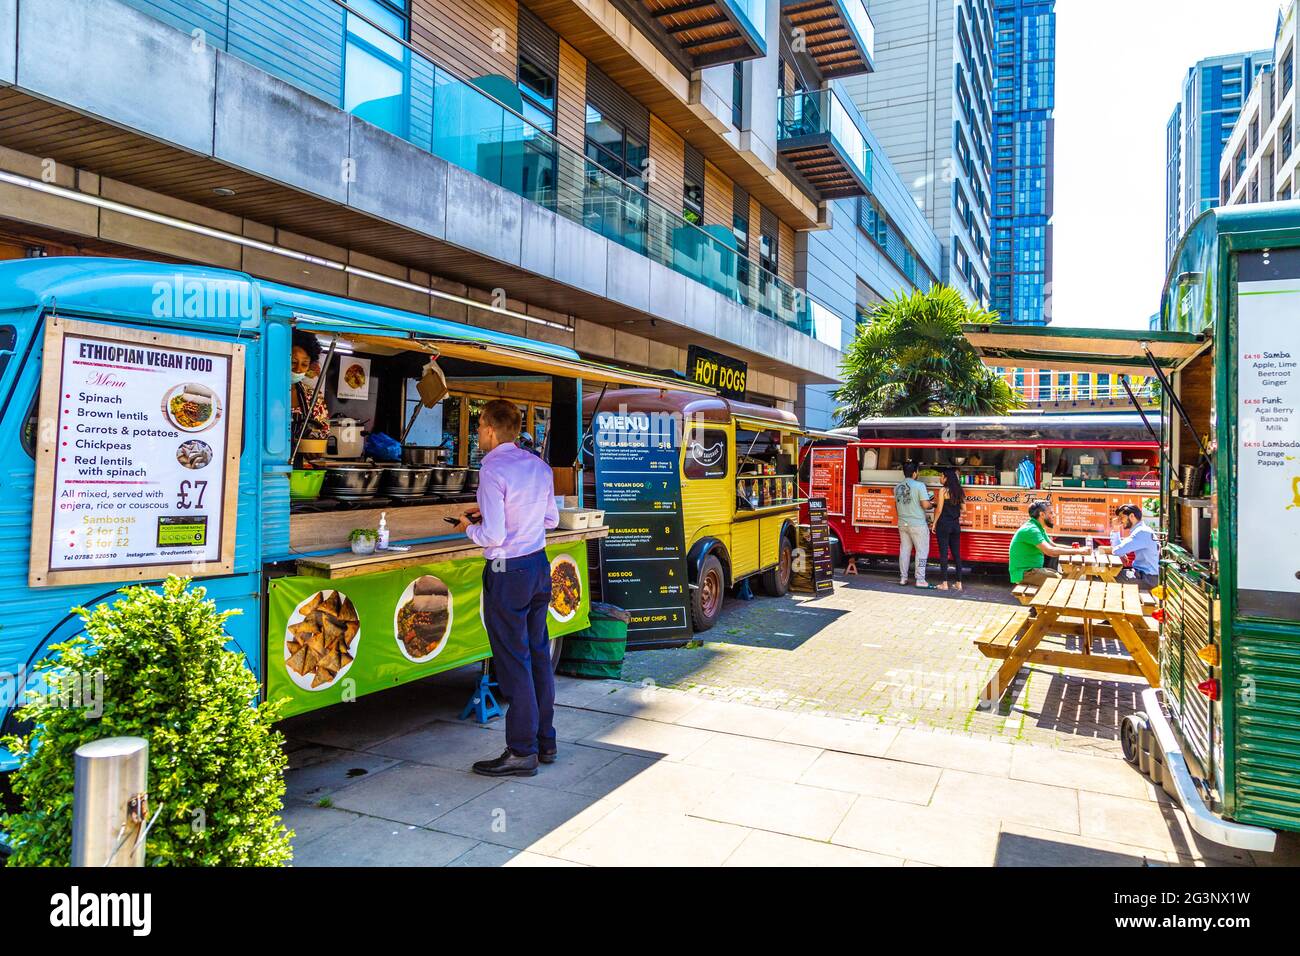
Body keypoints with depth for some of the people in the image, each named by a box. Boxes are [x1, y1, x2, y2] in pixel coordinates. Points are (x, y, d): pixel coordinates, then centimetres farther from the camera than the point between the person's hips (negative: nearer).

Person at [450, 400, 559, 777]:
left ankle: (522, 752, 11)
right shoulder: (539, 466, 6)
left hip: (508, 574, -8)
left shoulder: (492, 470, -17)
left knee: (514, 663, 1)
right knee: (538, 655, 16)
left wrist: (470, 527, 2)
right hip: (539, 564, 8)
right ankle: (545, 741, 26)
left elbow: (493, 536, -20)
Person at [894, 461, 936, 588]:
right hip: (918, 524, -6)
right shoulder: (919, 485, -13)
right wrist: (932, 505, 4)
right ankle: (920, 580, -1)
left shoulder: (897, 487, 7)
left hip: (902, 523, 6)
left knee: (904, 550, 12)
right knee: (921, 551, 1)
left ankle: (903, 577, 14)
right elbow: (925, 505, -17)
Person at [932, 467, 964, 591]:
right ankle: (959, 583, 11)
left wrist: (934, 523, -2)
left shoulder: (943, 490, -10)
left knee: (944, 553, -1)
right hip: (956, 524, 5)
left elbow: (939, 509, -11)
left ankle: (944, 583, 1)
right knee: (956, 553, 9)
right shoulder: (959, 490, 7)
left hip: (943, 524, -5)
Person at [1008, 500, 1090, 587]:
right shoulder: (1031, 530, -20)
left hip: (1034, 569, 10)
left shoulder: (1039, 529, 14)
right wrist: (1078, 551, -20)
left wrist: (1076, 548, 7)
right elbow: (1051, 551, -27)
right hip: (1024, 573, -10)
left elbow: (1054, 546, 21)